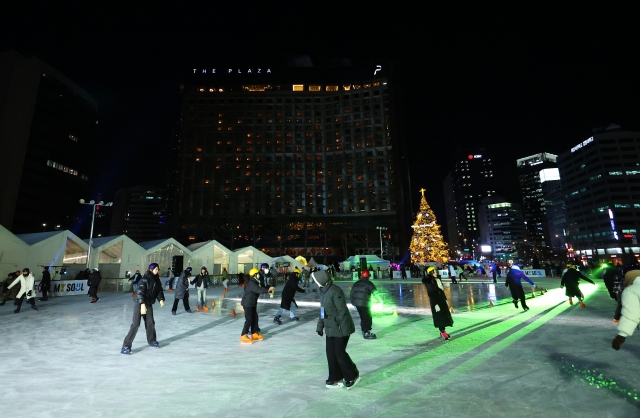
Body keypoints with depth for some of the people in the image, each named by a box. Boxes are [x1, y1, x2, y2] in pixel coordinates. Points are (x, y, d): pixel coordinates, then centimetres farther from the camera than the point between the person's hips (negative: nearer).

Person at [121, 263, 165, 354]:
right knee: (135, 324, -10)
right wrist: (142, 304, -33)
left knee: (150, 323, 12)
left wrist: (161, 299, -10)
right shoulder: (145, 279, -19)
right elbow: (140, 292, -26)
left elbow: (159, 290, 6)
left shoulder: (157, 280, 2)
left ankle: (151, 340, 30)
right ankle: (126, 346, -2)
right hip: (139, 303, -6)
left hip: (149, 304, 7)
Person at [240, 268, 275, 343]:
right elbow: (259, 290, -33)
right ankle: (243, 336, 1)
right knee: (249, 320, -7)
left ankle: (254, 334, 24)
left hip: (252, 304, 10)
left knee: (255, 318, 13)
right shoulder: (251, 283, -22)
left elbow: (261, 289, 7)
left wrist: (268, 290, -8)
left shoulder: (255, 282, 10)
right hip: (247, 304, -10)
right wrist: (268, 290, -29)